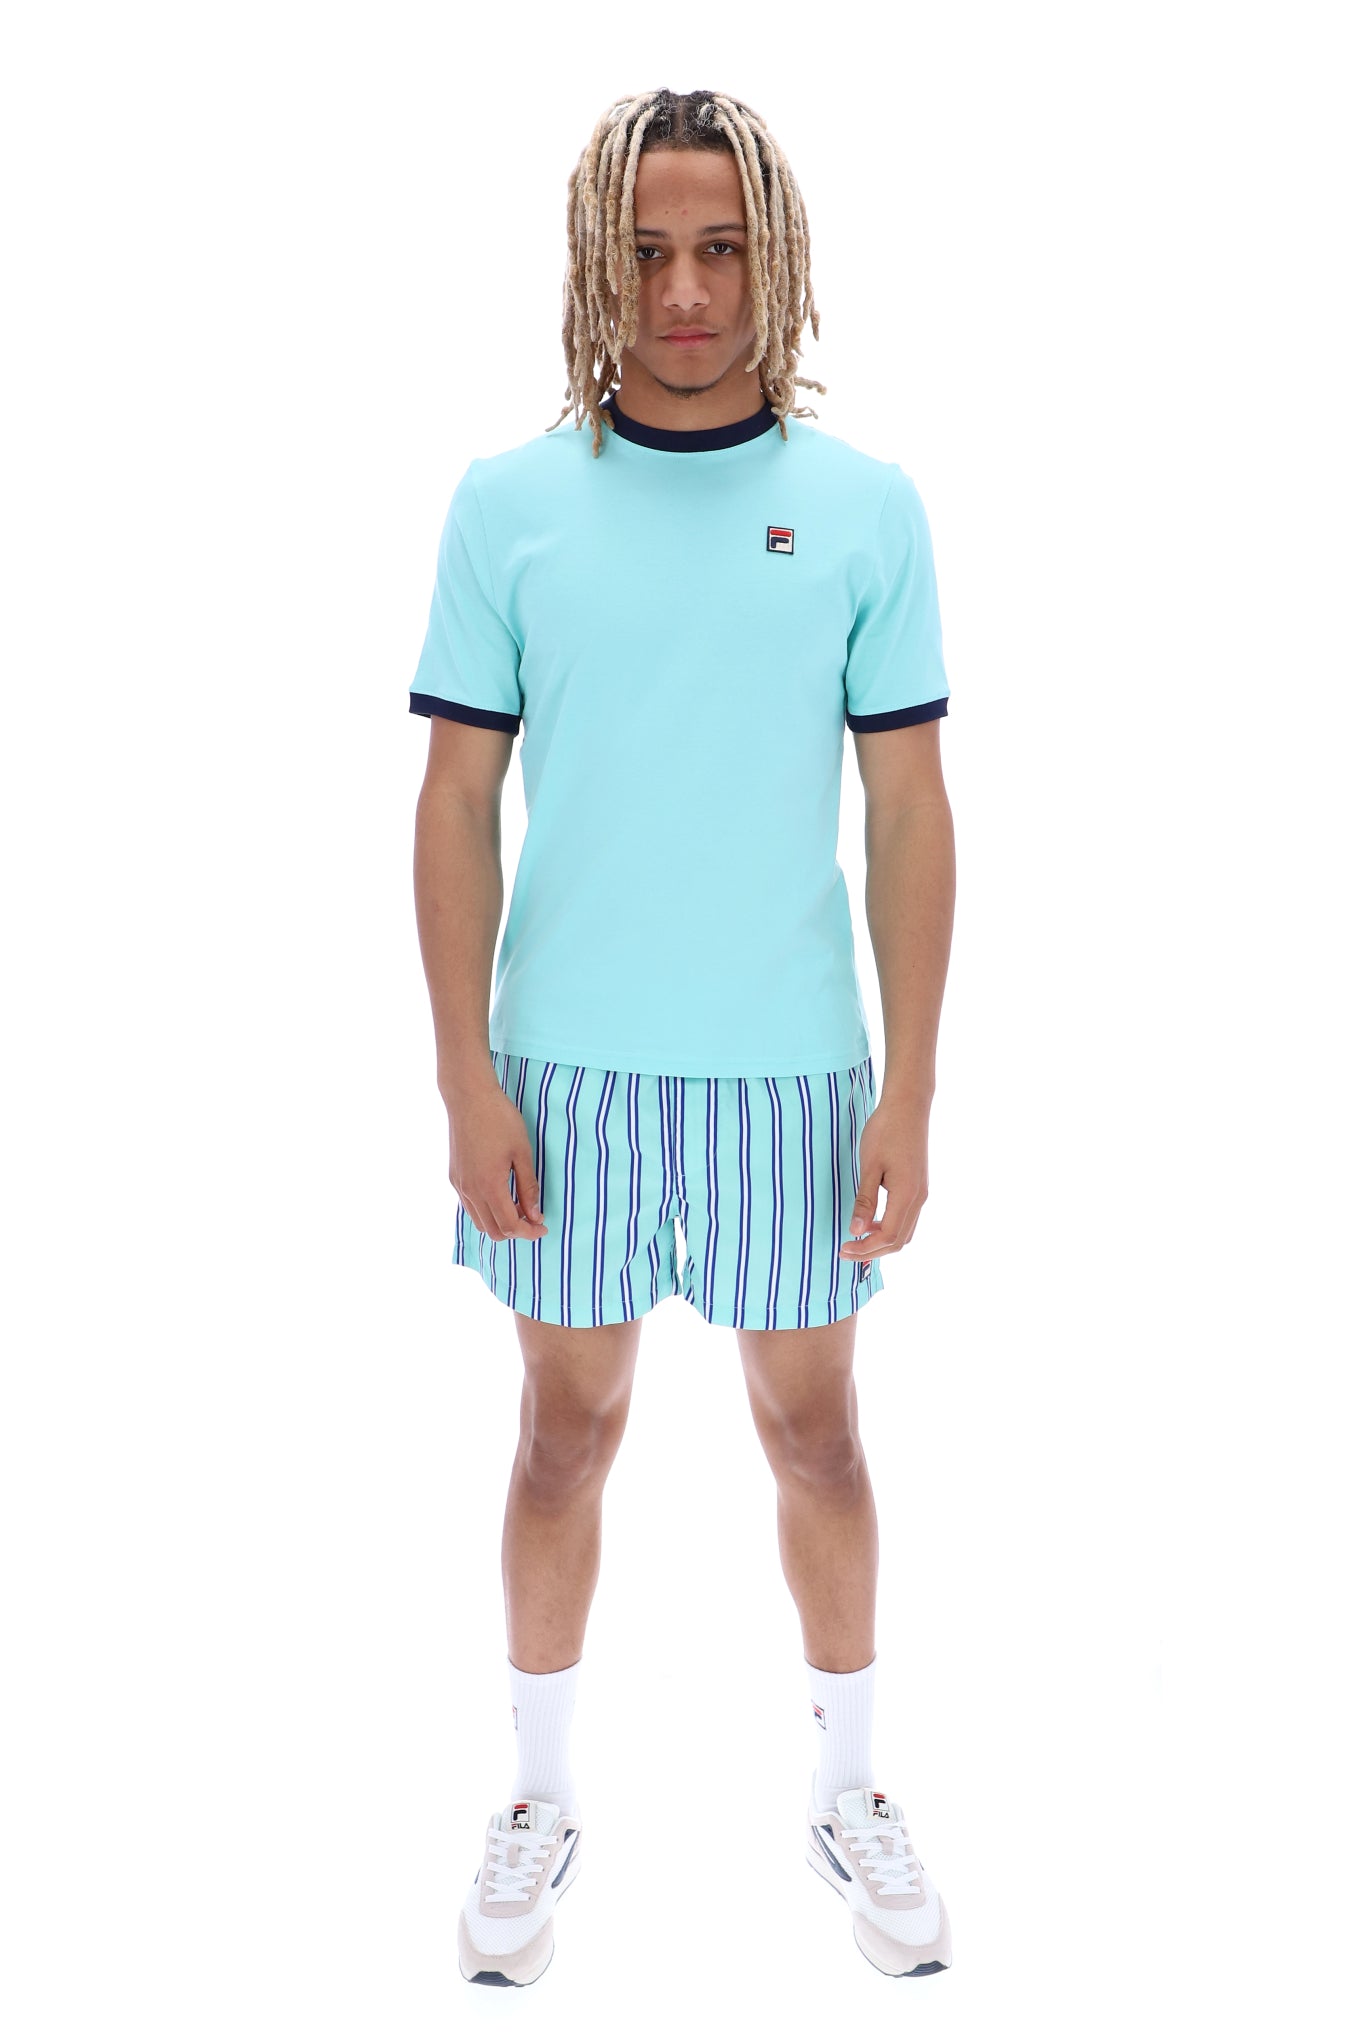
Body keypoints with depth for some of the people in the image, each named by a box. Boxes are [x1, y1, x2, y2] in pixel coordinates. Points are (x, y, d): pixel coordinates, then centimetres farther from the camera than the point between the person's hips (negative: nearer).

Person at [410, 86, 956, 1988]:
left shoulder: (866, 507, -2)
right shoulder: (507, 505, -2)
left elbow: (912, 812, -1)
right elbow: (457, 806, -1)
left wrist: (910, 1092, -5)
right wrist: (466, 1079, -6)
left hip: (791, 1065, 0)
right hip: (568, 1065, 0)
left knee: (813, 1429, 13)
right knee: (570, 1433, 13)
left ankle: (850, 1792, 33)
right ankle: (542, 1802, 32)